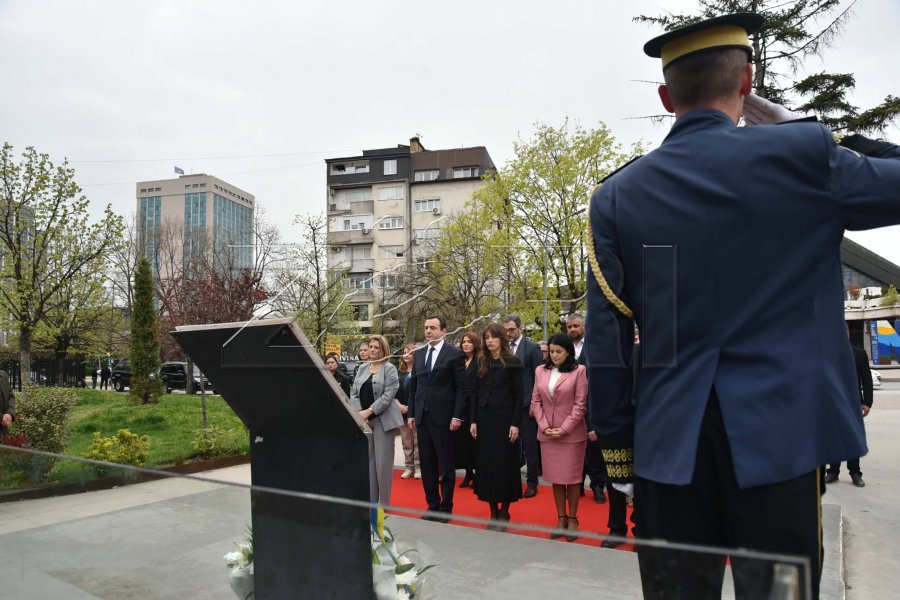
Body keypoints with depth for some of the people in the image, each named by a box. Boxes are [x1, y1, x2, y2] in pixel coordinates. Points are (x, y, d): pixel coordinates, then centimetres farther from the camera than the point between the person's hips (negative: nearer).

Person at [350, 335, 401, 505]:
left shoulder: (390, 369, -3)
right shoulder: (362, 368, 12)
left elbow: (388, 395, -12)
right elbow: (354, 393, 9)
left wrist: (369, 411, -18)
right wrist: (359, 412, -7)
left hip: (383, 420, -5)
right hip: (364, 420, 5)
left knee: (383, 462, -3)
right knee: (367, 461, 8)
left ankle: (383, 503, 7)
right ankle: (370, 501, 18)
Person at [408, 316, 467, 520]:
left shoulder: (454, 353, -5)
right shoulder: (418, 354, 11)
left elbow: (461, 387, -7)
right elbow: (413, 386, 14)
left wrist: (457, 416, -12)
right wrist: (411, 413, 9)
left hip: (443, 417, -5)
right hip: (422, 416, 5)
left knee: (446, 465, 5)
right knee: (427, 464, 10)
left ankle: (446, 508, 17)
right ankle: (432, 505, 22)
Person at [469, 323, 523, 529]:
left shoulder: (513, 362, -5)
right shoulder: (481, 363, 7)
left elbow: (518, 395, -6)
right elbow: (475, 393, 8)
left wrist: (515, 424, -12)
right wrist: (473, 420, 2)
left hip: (504, 419, -4)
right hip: (484, 419, 4)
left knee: (504, 463, 2)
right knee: (486, 463, 6)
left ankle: (504, 512, 14)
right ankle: (493, 512, 16)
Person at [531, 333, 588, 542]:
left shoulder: (578, 371, -6)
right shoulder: (541, 371, 7)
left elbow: (581, 404, -8)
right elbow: (535, 401, 7)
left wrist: (564, 429, -12)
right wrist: (544, 426, -5)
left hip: (572, 433, -3)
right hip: (547, 433, 4)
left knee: (572, 477, 6)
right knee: (555, 477, 10)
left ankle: (572, 519, 19)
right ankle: (561, 518, 20)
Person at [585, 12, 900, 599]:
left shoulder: (616, 196, 0)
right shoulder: (804, 155, -5)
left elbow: (606, 341, 0)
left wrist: (617, 445, 8)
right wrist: (841, 141, 21)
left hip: (669, 446, 2)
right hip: (782, 438, -1)